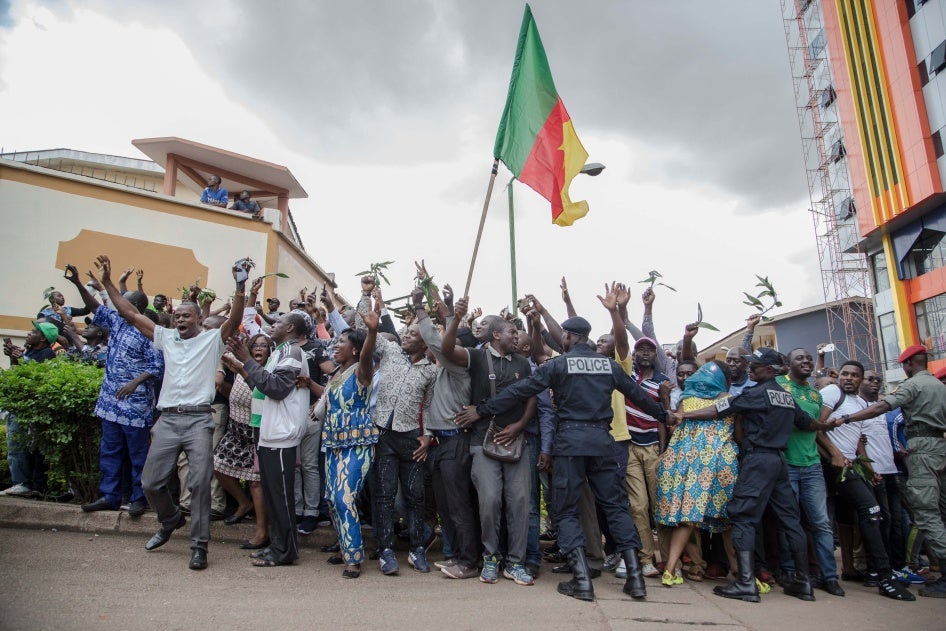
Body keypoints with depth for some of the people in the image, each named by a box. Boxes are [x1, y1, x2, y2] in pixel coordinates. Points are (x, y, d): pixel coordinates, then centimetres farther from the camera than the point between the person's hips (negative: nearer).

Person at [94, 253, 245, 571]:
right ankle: (171, 519, 37)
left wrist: (240, 288, -27)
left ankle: (199, 545, 4)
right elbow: (130, 313, 15)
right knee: (150, 482, 8)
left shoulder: (213, 339, 3)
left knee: (200, 482, -6)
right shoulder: (166, 337, 14)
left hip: (199, 419, -4)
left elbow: (234, 320, -13)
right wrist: (107, 282, 12)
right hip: (168, 419, 4)